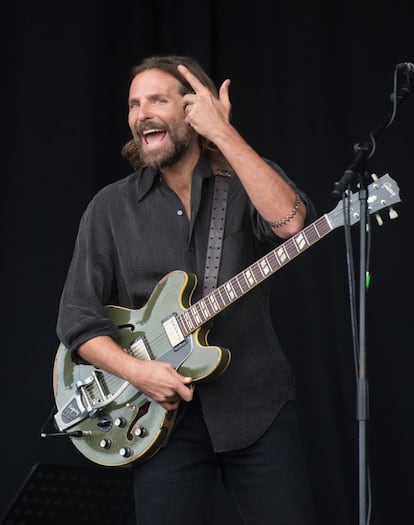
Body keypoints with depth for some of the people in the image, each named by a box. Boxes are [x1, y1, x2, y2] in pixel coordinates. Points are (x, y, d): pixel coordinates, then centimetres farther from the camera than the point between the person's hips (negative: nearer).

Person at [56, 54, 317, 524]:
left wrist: (222, 133, -21)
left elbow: (290, 222, -22)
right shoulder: (110, 207, 3)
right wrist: (135, 370, -16)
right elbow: (77, 318, 0)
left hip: (257, 402, 0)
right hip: (163, 409, 1)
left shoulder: (247, 179, 1)